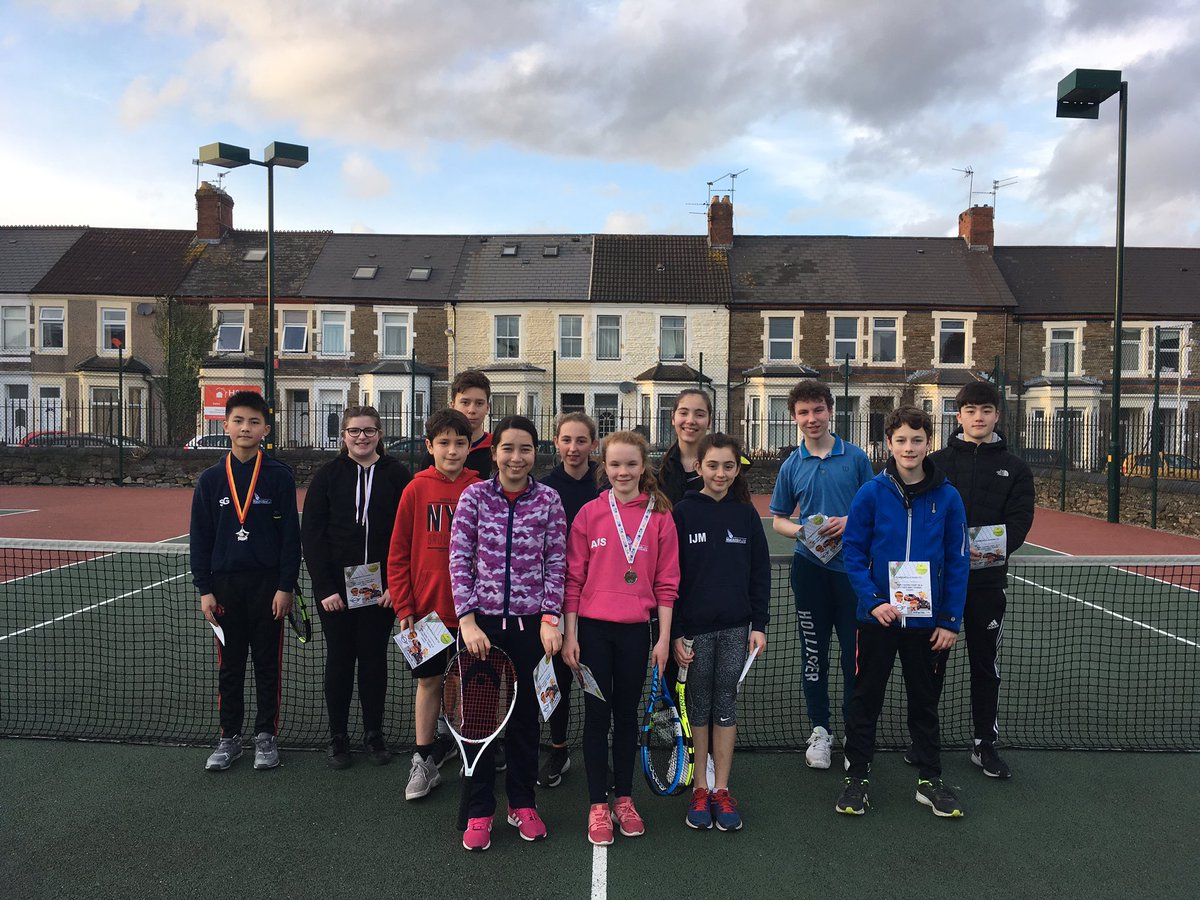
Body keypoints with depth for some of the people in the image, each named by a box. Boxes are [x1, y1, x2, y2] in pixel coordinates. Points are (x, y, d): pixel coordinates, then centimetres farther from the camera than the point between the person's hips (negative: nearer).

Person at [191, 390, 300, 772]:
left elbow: (291, 535, -4)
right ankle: (229, 737, 25)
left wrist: (285, 587, -8)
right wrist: (204, 589, 0)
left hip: (268, 584, -2)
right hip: (224, 584, 2)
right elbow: (200, 537, 5)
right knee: (229, 666, 12)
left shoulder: (279, 476, -3)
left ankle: (265, 736, 22)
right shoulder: (210, 479, 4)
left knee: (268, 665, 8)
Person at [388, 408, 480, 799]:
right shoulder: (417, 490, -3)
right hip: (427, 607, 0)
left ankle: (455, 743, 32)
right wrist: (404, 607, -4)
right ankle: (425, 760, 24)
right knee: (429, 682, 10)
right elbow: (398, 554, 0)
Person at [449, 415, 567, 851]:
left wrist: (550, 618, -8)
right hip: (481, 620, 0)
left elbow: (556, 562, 0)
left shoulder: (548, 500, 0)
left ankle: (522, 803, 31)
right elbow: (459, 559, -5)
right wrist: (468, 618, -12)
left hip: (530, 621, 1)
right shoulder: (474, 495, -2)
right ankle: (479, 811, 23)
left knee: (525, 713, 13)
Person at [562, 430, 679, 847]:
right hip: (593, 628, -1)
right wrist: (569, 635, -2)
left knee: (627, 714, 13)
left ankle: (624, 799, 28)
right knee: (597, 714, 7)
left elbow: (666, 582, 2)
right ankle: (598, 807, 19)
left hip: (636, 629, 1)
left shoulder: (660, 517, -1)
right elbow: (573, 578, 0)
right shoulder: (589, 514, -2)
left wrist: (664, 637, -1)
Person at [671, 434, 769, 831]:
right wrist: (674, 633, -8)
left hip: (734, 627, 2)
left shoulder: (745, 513, 4)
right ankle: (700, 789, 21)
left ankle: (721, 791, 19)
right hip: (695, 628, -2)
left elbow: (760, 572, 7)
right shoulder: (683, 513, -4)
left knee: (726, 706, 9)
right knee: (699, 706, 8)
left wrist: (759, 625, 1)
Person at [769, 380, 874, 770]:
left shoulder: (856, 457, 1)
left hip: (852, 566, -1)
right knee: (814, 651, 9)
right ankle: (820, 730, 23)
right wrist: (801, 531, -10)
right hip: (810, 567, 1)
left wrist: (851, 522, -14)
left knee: (854, 651, 5)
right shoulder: (791, 466, 4)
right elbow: (778, 520, 10)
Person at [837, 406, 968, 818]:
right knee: (865, 699, 9)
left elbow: (957, 562, 0)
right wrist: (873, 601, -14)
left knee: (925, 702, 15)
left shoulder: (947, 497, -2)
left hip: (928, 621, 1)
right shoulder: (871, 493, -6)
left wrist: (951, 620, -3)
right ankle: (856, 777, 23)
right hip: (878, 616, -1)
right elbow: (853, 552, -4)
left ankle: (930, 779, 30)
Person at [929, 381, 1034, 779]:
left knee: (986, 663, 9)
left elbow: (1020, 520, -3)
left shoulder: (1014, 468, 6)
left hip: (987, 579, 1)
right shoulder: (936, 462, 3)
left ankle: (985, 744, 22)